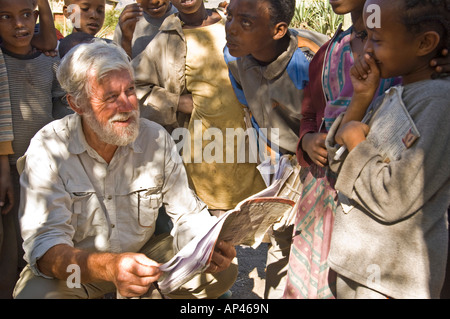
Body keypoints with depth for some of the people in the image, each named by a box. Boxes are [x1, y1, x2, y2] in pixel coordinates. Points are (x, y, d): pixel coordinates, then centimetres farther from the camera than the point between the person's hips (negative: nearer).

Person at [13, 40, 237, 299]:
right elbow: (44, 244, -27)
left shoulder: (157, 139, -10)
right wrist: (109, 267, -47)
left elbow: (188, 213, -6)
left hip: (143, 254, 4)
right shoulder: (47, 149, -20)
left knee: (223, 270, -12)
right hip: (73, 267, -3)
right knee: (36, 293, -35)